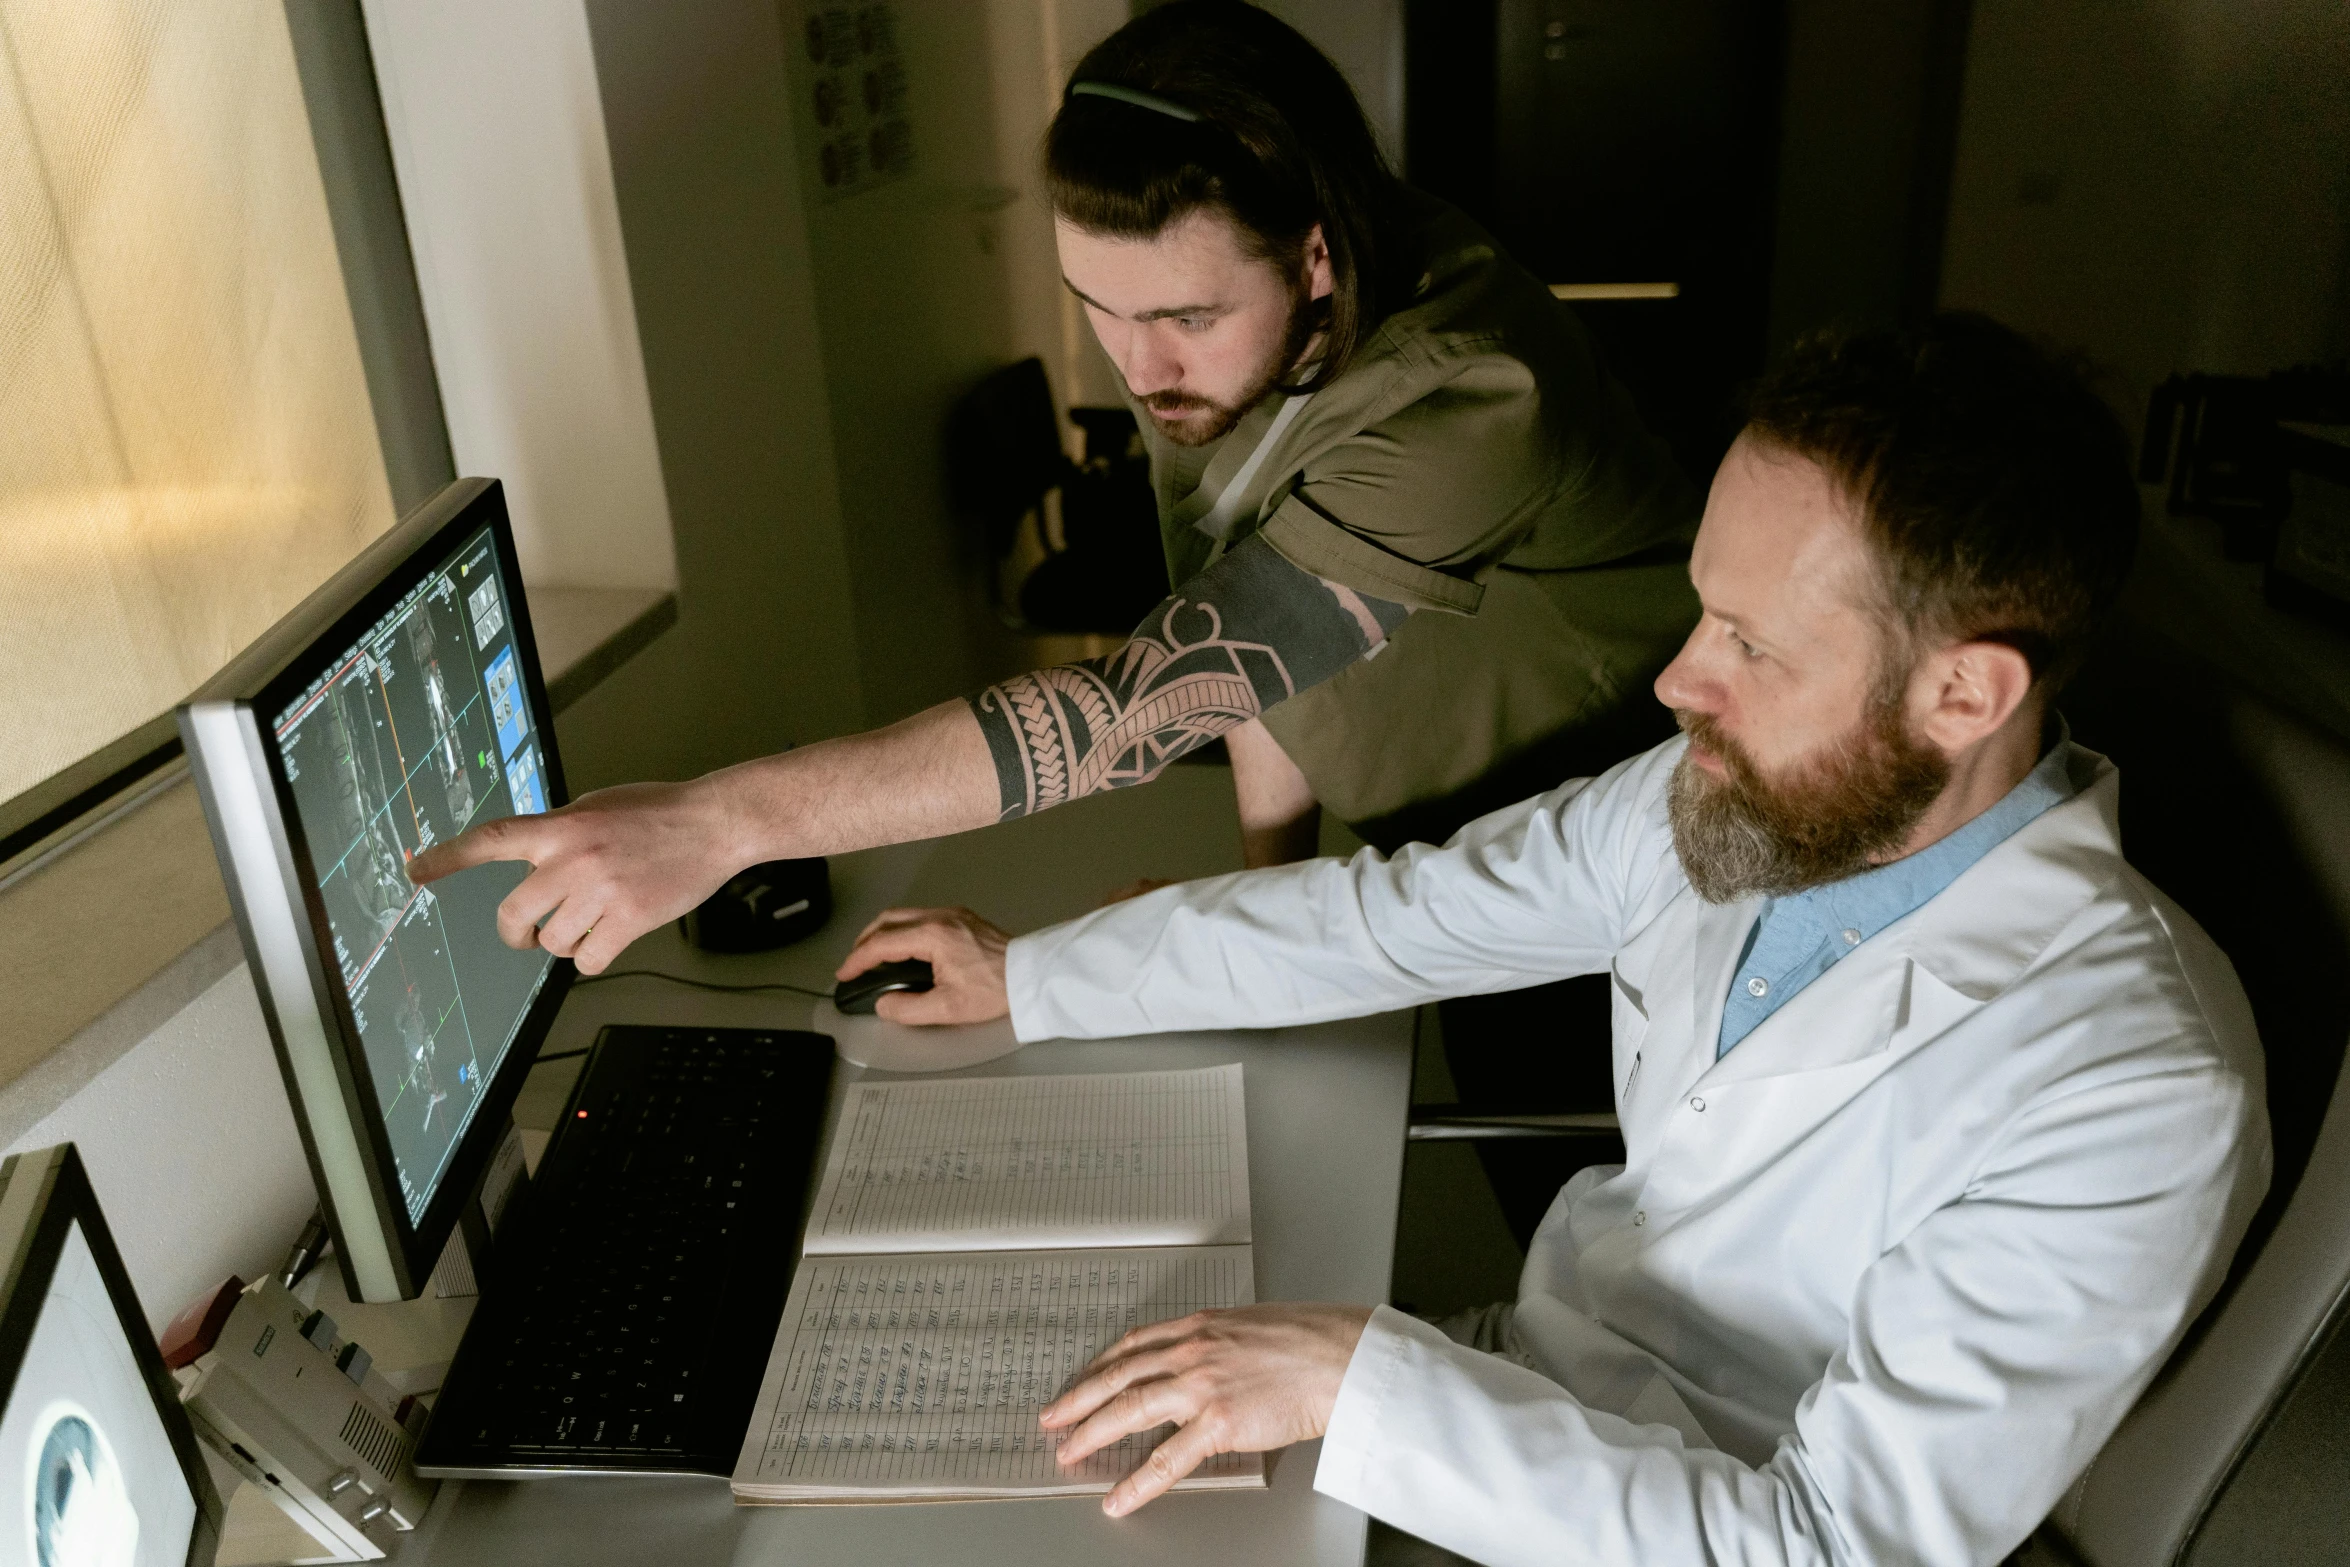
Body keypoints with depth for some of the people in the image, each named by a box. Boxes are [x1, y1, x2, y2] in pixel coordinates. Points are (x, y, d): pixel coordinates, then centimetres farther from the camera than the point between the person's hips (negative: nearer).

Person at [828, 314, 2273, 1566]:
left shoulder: (2132, 1103, -28)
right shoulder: (1749, 793, -9)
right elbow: (1402, 914, 0)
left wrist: (1361, 1381, -33)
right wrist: (1028, 976, 7)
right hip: (1529, 1378, 6)